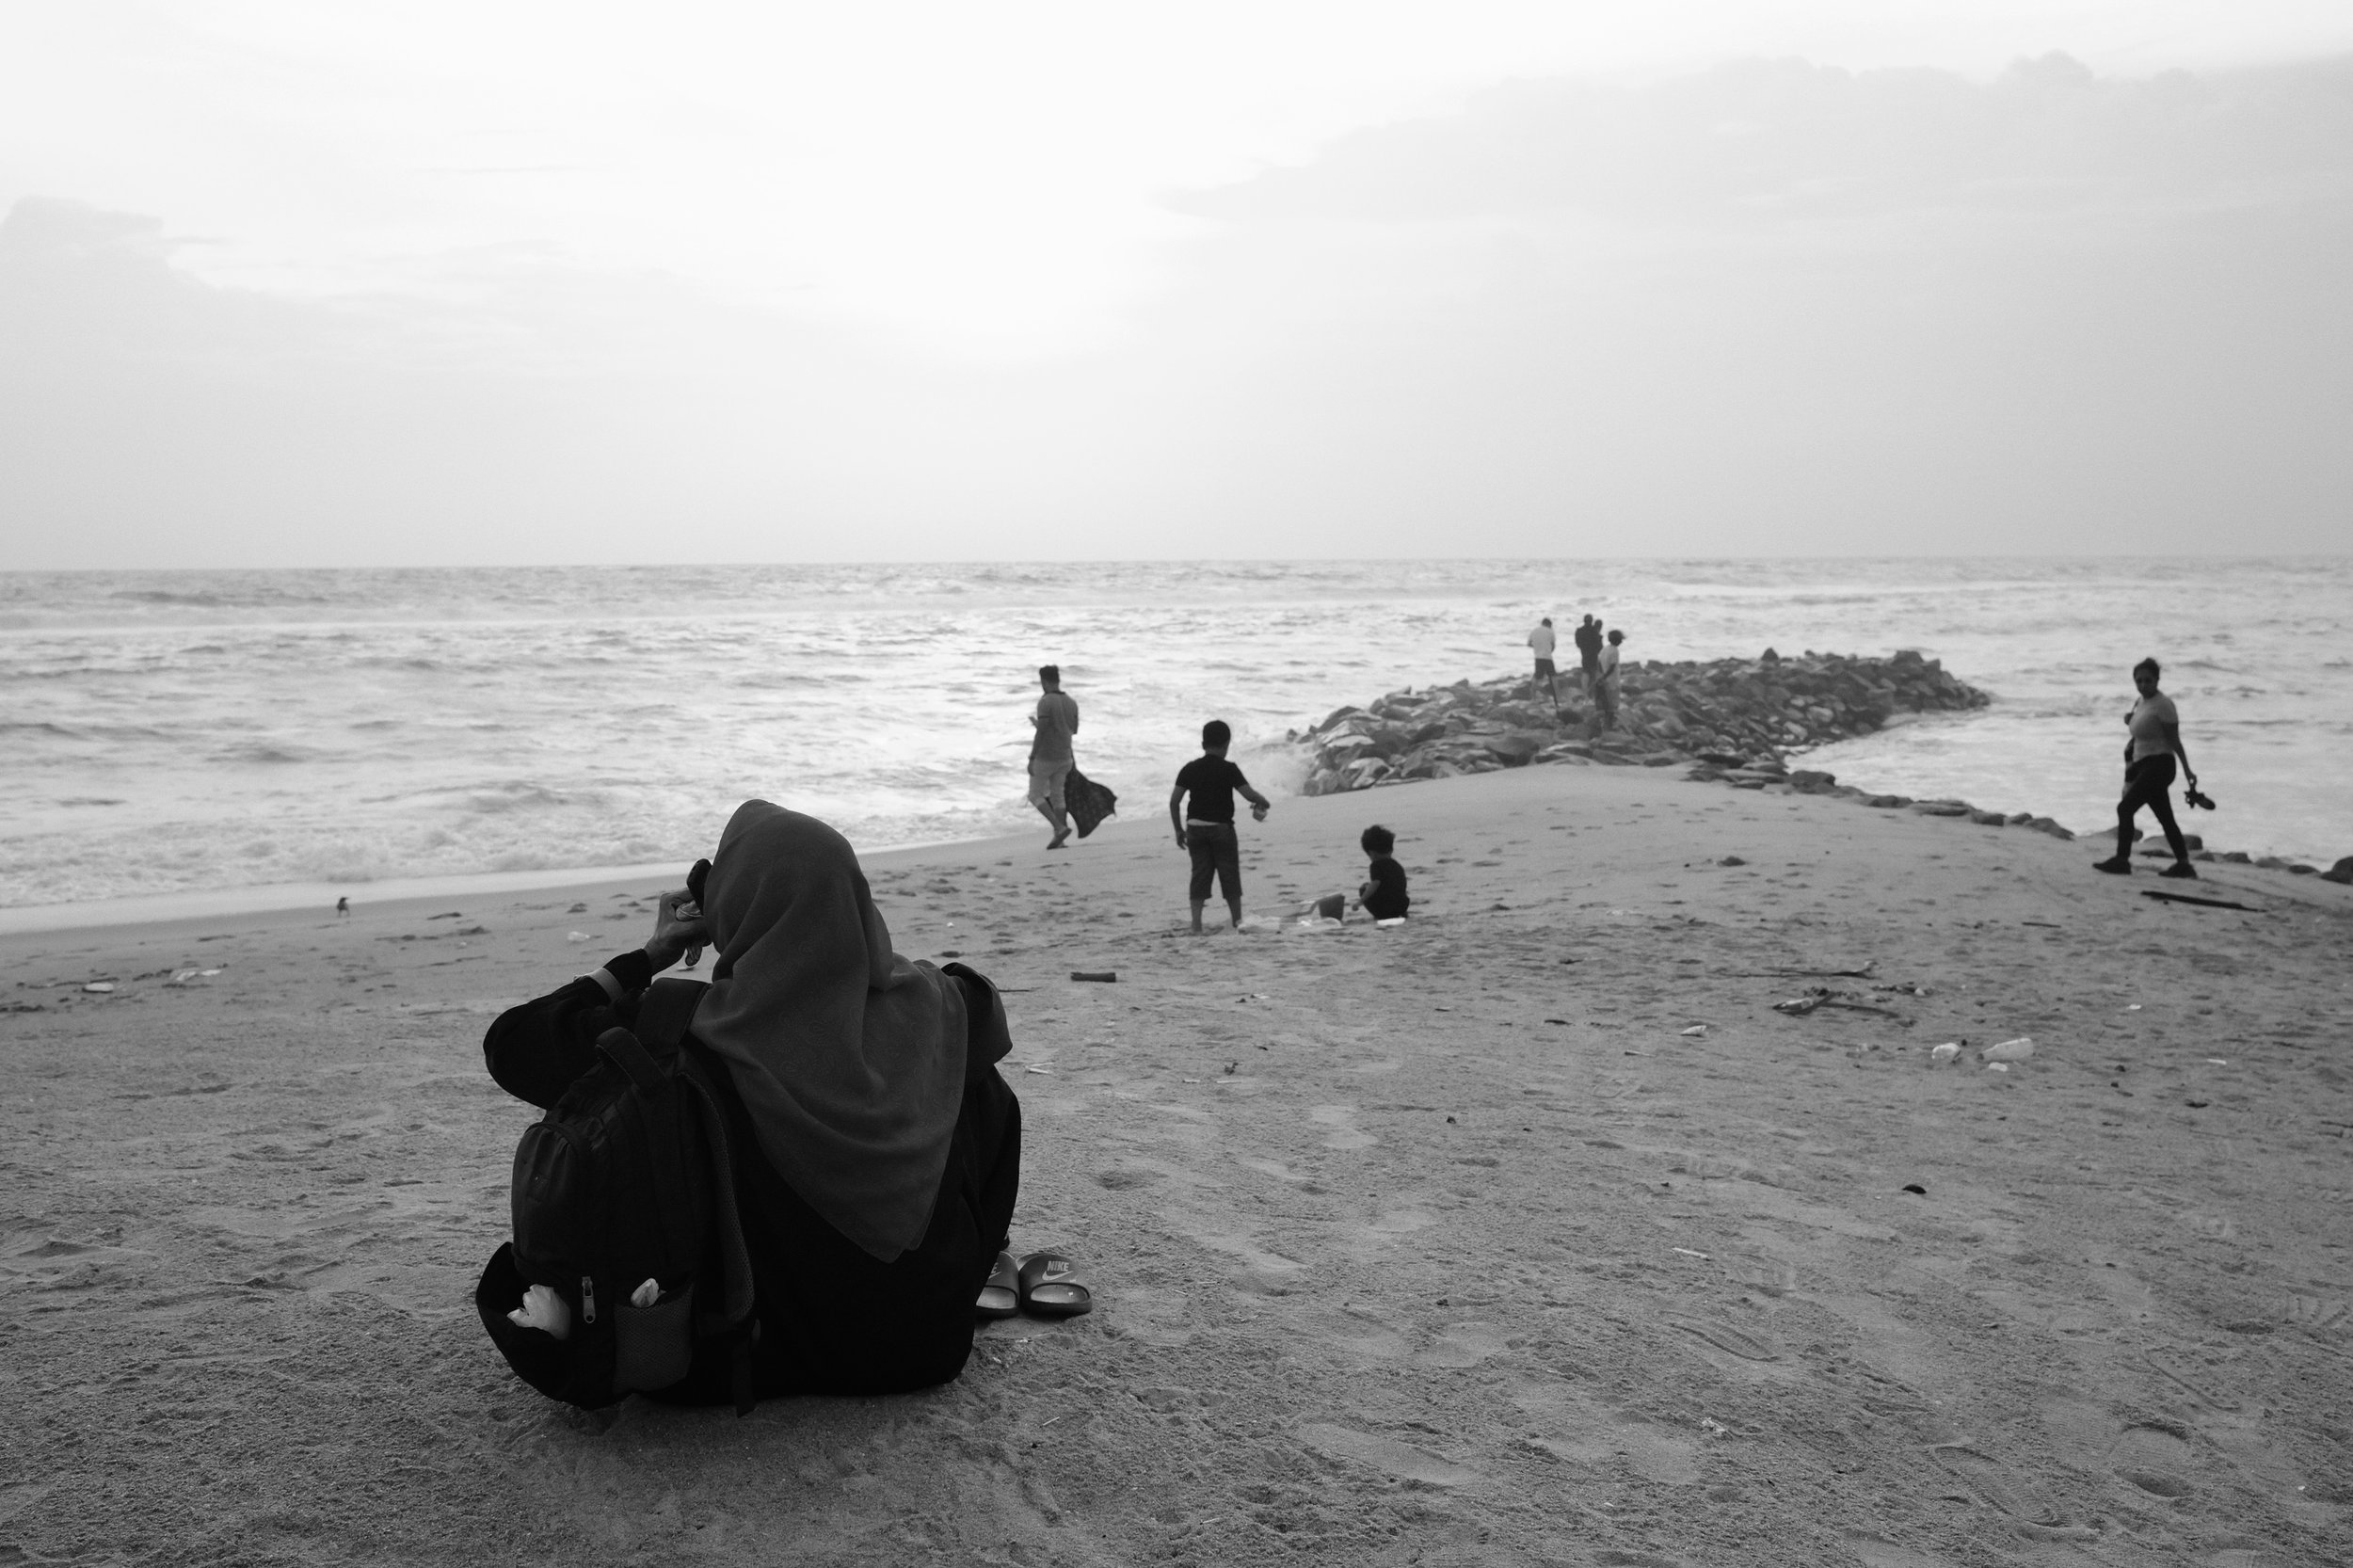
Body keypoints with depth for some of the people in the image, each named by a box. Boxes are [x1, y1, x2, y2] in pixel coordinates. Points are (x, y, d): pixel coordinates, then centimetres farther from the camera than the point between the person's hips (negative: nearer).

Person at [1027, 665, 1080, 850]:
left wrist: (1031, 759, -19)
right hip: (1063, 757, 7)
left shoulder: (1045, 702, -19)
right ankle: (1059, 839, 11)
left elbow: (1041, 733, -24)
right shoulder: (1071, 702, 4)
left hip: (1045, 758, -7)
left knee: (1035, 796, 7)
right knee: (1056, 795, 14)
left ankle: (1060, 828, -7)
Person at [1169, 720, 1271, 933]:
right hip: (1221, 828, -3)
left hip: (1195, 828, 3)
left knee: (1200, 875, 6)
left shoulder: (1190, 769, 2)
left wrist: (1179, 830, 8)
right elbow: (1249, 794, -15)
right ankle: (1238, 921, 17)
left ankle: (1196, 925, -2)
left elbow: (1174, 801, 0)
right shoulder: (1228, 769, -8)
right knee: (1229, 874, 8)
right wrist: (1263, 803, 6)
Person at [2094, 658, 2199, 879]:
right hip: (2144, 765, 9)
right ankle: (2184, 864, 14)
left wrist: (2187, 769, -15)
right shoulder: (2141, 702, 13)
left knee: (2125, 807, -13)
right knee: (2165, 817, 10)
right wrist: (2131, 722, 5)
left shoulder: (2163, 704, -12)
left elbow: (2174, 740, -13)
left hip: (2159, 764, -9)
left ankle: (2121, 860, -12)